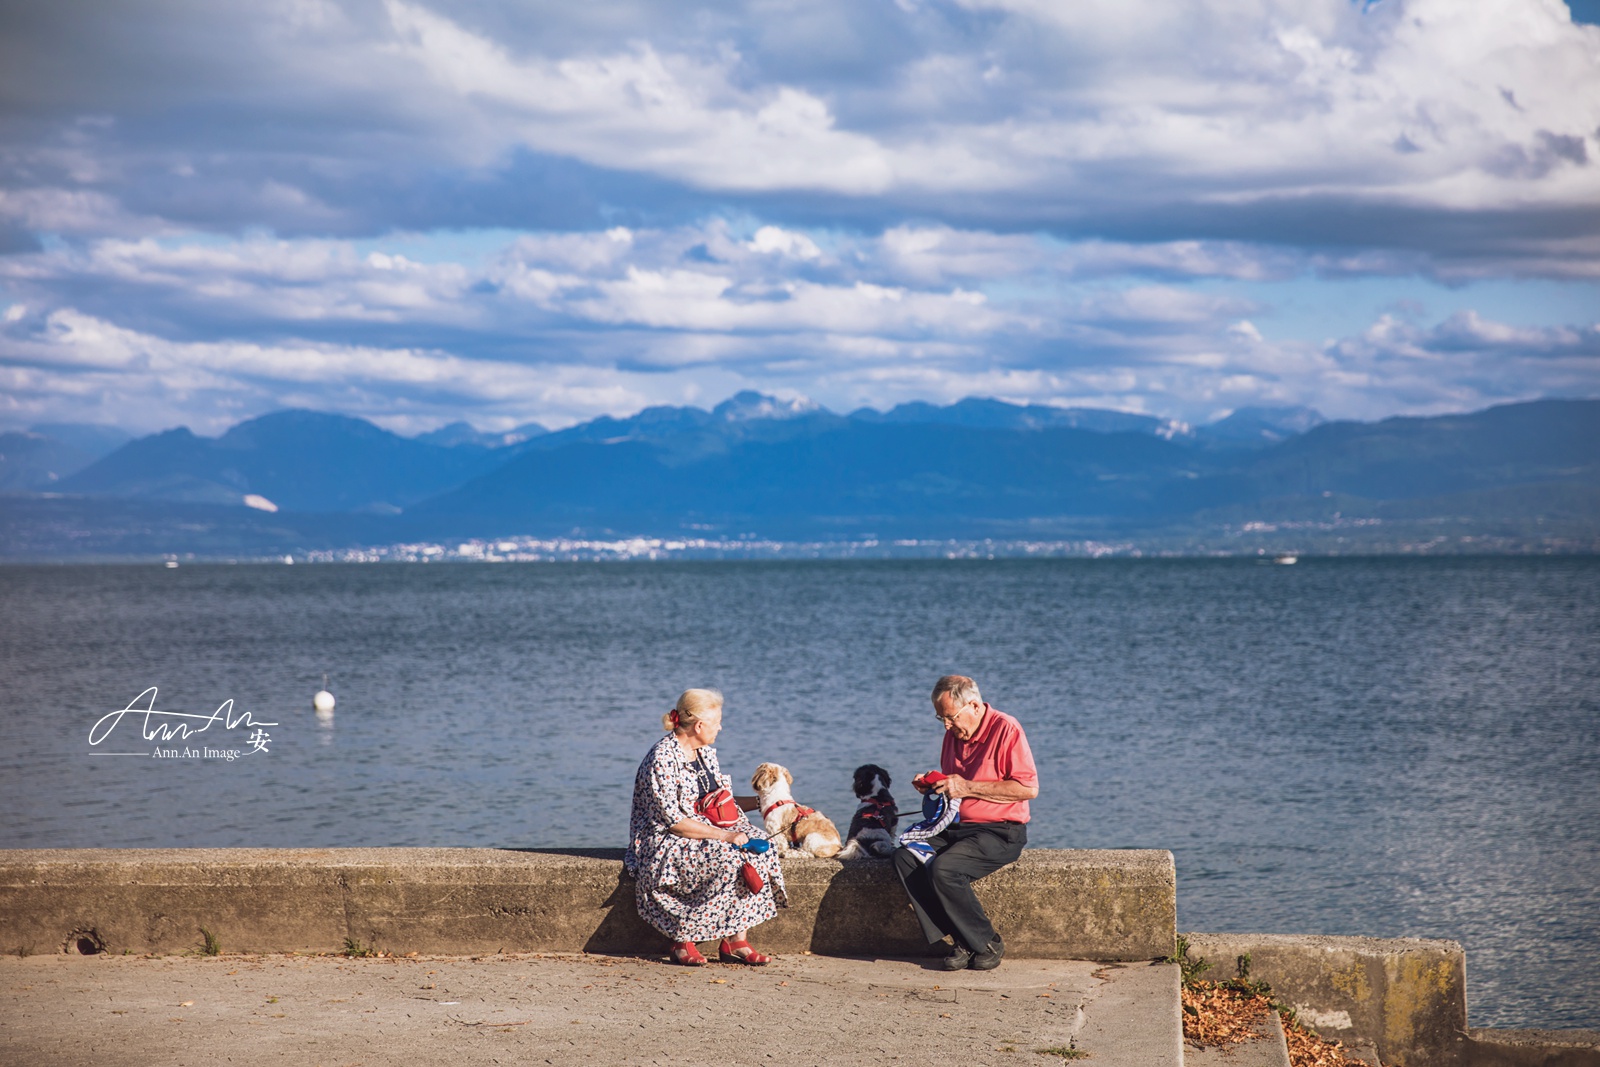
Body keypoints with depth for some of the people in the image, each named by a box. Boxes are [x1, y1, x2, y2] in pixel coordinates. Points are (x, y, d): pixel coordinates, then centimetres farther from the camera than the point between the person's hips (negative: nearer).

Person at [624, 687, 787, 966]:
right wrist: (723, 835, -25)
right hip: (664, 841, -8)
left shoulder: (706, 753, 11)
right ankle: (683, 941, -20)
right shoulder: (662, 759, -17)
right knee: (725, 856, -32)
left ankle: (737, 940, -20)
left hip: (709, 830, 8)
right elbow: (672, 820, -22)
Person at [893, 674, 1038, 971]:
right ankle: (962, 940, -15)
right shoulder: (954, 734, 14)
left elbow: (1028, 788, -18)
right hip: (956, 827, 8)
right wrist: (932, 784, 5)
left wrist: (967, 787, -19)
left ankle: (987, 943, -11)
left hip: (1000, 832, -8)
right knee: (905, 856, -16)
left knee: (943, 868, -29)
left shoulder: (1005, 729, -10)